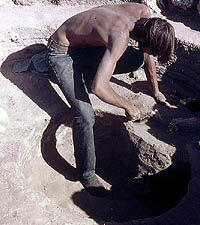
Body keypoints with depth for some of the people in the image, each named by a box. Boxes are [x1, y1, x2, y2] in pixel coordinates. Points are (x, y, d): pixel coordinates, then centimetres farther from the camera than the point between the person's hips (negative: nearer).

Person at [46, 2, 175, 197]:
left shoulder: (144, 13, -12)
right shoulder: (120, 37, -36)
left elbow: (148, 57, 2)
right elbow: (98, 87, -42)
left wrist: (155, 91, 9)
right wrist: (128, 106, -25)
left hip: (86, 42, 8)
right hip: (61, 52, -8)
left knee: (136, 60, 1)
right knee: (85, 115, -18)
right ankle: (86, 174, 0)